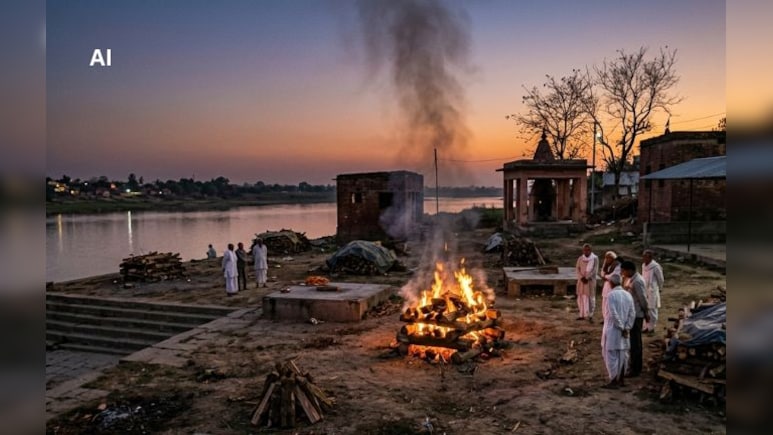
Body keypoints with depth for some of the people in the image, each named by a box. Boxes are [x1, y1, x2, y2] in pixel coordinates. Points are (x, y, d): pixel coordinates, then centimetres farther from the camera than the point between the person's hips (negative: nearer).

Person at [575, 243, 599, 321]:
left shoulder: (595, 258, -3)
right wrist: (581, 278, -11)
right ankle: (582, 315, 13)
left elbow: (595, 270, -9)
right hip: (581, 280, 4)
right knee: (581, 298, 5)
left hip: (590, 281, -4)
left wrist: (587, 278, -15)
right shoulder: (580, 258, 8)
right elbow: (577, 269, 4)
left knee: (590, 298, -4)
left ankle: (590, 315, 2)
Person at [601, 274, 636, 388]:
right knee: (622, 354, 13)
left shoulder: (611, 295, -16)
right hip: (624, 330, 7)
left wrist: (621, 328, -13)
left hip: (613, 330, -7)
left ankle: (614, 381, 4)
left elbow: (613, 314, -21)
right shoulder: (628, 295, 4)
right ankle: (621, 380, 22)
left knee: (611, 355, 1)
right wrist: (626, 328, -2)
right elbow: (632, 314, 1)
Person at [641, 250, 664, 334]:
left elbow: (660, 279, -7)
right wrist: (642, 288, 15)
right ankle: (646, 326, 23)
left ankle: (651, 327, 12)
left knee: (652, 309, 2)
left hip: (652, 291, -7)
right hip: (644, 290, 7)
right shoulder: (643, 265, 5)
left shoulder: (655, 266, -17)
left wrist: (659, 289, 4)